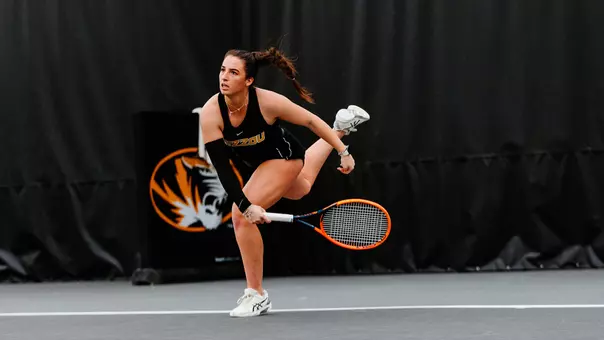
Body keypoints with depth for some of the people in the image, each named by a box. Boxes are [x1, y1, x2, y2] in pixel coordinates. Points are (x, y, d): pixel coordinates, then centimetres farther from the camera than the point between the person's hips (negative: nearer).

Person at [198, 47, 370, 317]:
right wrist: (246, 204, -37)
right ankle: (342, 125, 60)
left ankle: (256, 295, -7)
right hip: (257, 162, 6)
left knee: (240, 216, -23)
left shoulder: (268, 101, -35)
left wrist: (344, 152, -12)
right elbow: (222, 167, -28)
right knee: (300, 189, 37)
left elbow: (310, 121, -18)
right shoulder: (210, 113, -29)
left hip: (284, 156, -6)